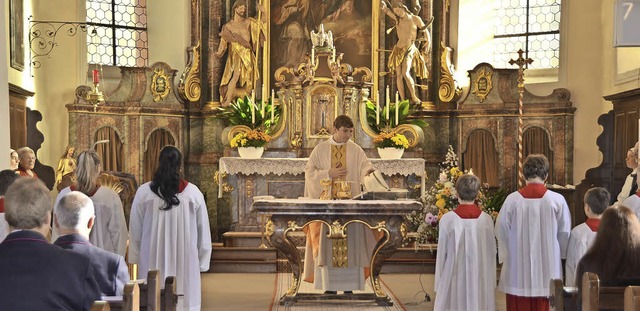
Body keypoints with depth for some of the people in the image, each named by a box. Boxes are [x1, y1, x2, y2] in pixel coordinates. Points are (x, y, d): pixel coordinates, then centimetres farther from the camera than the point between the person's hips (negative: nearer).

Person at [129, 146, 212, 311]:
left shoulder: (143, 192, -3)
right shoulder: (194, 192, -3)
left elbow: (135, 231, 5)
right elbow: (203, 231, 2)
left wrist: (135, 258, 16)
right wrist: (202, 262, 11)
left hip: (153, 260, 1)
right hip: (186, 261, 0)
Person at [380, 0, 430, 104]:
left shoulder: (415, 19, 1)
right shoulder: (397, 19, 6)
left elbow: (425, 31, 9)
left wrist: (428, 42, -2)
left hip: (410, 49, -4)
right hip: (399, 49, 4)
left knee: (405, 73, -23)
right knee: (399, 75, -4)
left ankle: (414, 96, -13)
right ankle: (403, 101, -2)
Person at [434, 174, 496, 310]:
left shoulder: (447, 220, -12)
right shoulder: (486, 219, -6)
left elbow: (441, 254, -5)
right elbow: (492, 253, 1)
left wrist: (438, 283, 6)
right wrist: (492, 283, 12)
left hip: (454, 279, -2)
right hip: (481, 282, 2)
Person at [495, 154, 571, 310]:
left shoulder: (512, 200, -9)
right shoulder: (557, 200, -8)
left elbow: (501, 231, -1)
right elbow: (565, 233, 1)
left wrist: (505, 256, 14)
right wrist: (560, 253, 20)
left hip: (518, 270, 0)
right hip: (548, 271, 0)